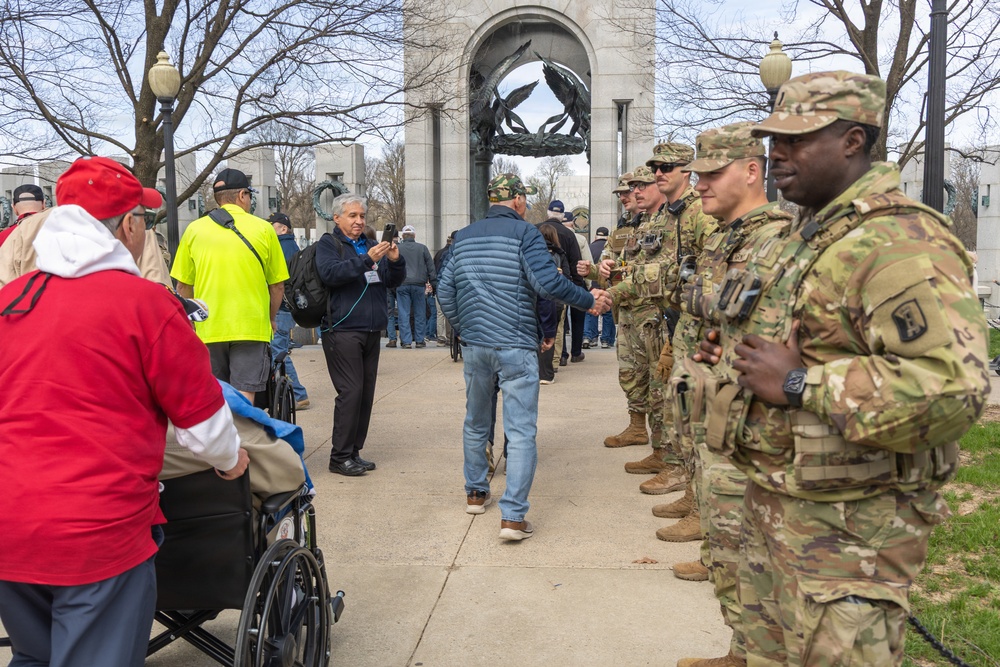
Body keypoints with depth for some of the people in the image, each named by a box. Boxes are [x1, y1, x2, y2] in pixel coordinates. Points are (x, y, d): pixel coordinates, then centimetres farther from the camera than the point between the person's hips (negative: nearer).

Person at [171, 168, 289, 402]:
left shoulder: (194, 229, 4)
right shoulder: (263, 229, 0)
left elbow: (183, 286, 8)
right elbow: (277, 285, 3)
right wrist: (271, 320, 19)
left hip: (207, 329, 2)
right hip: (251, 327, -2)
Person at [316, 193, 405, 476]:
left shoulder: (370, 244, 20)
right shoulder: (328, 243, 2)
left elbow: (394, 282, 15)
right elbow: (330, 273, -18)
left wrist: (395, 260, -5)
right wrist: (367, 260, -26)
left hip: (371, 331, 7)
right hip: (343, 330, -6)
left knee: (366, 393, 7)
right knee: (350, 392, -10)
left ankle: (354, 452, 16)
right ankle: (340, 457, -1)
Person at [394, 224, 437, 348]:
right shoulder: (422, 248, 4)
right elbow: (431, 267, 6)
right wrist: (434, 283, 10)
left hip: (402, 285, 0)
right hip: (419, 284, 0)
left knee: (403, 314, 2)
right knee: (420, 313, 9)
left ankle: (406, 341, -1)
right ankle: (419, 340, 12)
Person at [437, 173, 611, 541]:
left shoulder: (463, 237, 12)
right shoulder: (524, 233, -6)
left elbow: (444, 290, 12)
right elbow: (547, 281, -18)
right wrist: (589, 301, -6)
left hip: (474, 345, 6)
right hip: (515, 346, -6)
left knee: (475, 423, 21)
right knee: (521, 431, -3)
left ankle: (475, 493, 35)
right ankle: (513, 516, -8)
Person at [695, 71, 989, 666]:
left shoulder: (900, 242, -21)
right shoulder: (806, 234, 13)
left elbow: (953, 386, -34)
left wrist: (798, 384, -29)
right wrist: (736, 353, 11)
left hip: (847, 528, -10)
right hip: (771, 503, 10)